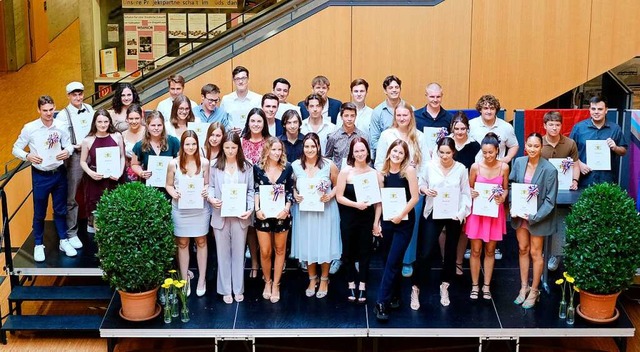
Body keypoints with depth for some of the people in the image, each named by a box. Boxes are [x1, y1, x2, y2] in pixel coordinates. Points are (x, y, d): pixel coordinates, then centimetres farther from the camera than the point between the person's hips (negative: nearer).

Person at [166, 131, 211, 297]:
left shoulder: (204, 162, -5)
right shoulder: (174, 164, -6)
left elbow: (208, 184, 5)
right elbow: (169, 185, 4)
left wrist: (206, 191, -16)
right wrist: (174, 193, -16)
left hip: (200, 208, 0)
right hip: (180, 208, 0)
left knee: (201, 242, 10)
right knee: (182, 243, 9)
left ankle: (201, 279, 22)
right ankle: (184, 280, 22)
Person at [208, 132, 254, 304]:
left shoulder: (247, 166, 1)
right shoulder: (215, 166, 1)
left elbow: (251, 190, 1)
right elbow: (211, 186, 6)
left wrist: (250, 209, -11)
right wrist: (211, 198, -15)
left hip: (240, 215, 0)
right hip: (220, 215, 0)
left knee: (238, 252, 9)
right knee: (223, 253, 8)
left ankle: (238, 289, 22)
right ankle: (225, 290, 18)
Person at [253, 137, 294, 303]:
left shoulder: (287, 168, -2)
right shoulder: (258, 168, -3)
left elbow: (290, 191, -1)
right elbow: (255, 190, 1)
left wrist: (286, 209, -14)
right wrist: (257, 209, -12)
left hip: (281, 214, 1)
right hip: (263, 214, -1)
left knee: (280, 250, 10)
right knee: (265, 252, 3)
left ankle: (276, 284, 21)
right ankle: (267, 282, 24)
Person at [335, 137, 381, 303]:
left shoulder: (375, 173, -4)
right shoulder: (345, 171, -7)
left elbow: (379, 200, -1)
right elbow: (339, 197, -7)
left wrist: (376, 222, -4)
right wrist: (356, 204, -20)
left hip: (367, 219, 1)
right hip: (348, 218, 0)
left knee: (365, 252, 7)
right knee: (349, 251, 9)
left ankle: (362, 286, 18)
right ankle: (351, 285, 24)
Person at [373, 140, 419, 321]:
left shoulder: (409, 170, -9)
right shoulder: (383, 172, 3)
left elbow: (414, 197, -11)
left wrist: (401, 215, -16)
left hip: (404, 222, -4)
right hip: (387, 221, 5)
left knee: (393, 262, -7)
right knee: (387, 261, 9)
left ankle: (381, 303, -5)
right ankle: (394, 297, 25)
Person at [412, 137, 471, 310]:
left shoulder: (461, 169, -6)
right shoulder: (431, 166, -6)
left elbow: (466, 194, -4)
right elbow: (421, 184, 6)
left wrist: (461, 213, -17)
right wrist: (425, 190, -16)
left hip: (453, 215, 1)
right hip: (433, 213, -1)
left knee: (450, 252, 14)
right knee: (425, 253, -6)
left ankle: (444, 287, 33)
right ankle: (415, 288, 7)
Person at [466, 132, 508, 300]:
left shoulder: (504, 167, -6)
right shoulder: (475, 167, -8)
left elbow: (506, 188, 6)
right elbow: (469, 188, 3)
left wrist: (502, 197, -14)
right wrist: (472, 194, -19)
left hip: (495, 212, 1)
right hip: (477, 212, -1)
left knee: (490, 251, 11)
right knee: (476, 251, 4)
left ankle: (486, 286, 22)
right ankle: (475, 285, 17)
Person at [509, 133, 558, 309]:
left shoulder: (549, 170, -20)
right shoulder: (519, 162, -7)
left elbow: (550, 200, -16)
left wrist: (534, 217, -21)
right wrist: (513, 207, -9)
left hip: (538, 217, -4)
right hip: (520, 214, 4)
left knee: (535, 253, 9)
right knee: (523, 249, 15)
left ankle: (534, 291, 25)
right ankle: (524, 287, 30)